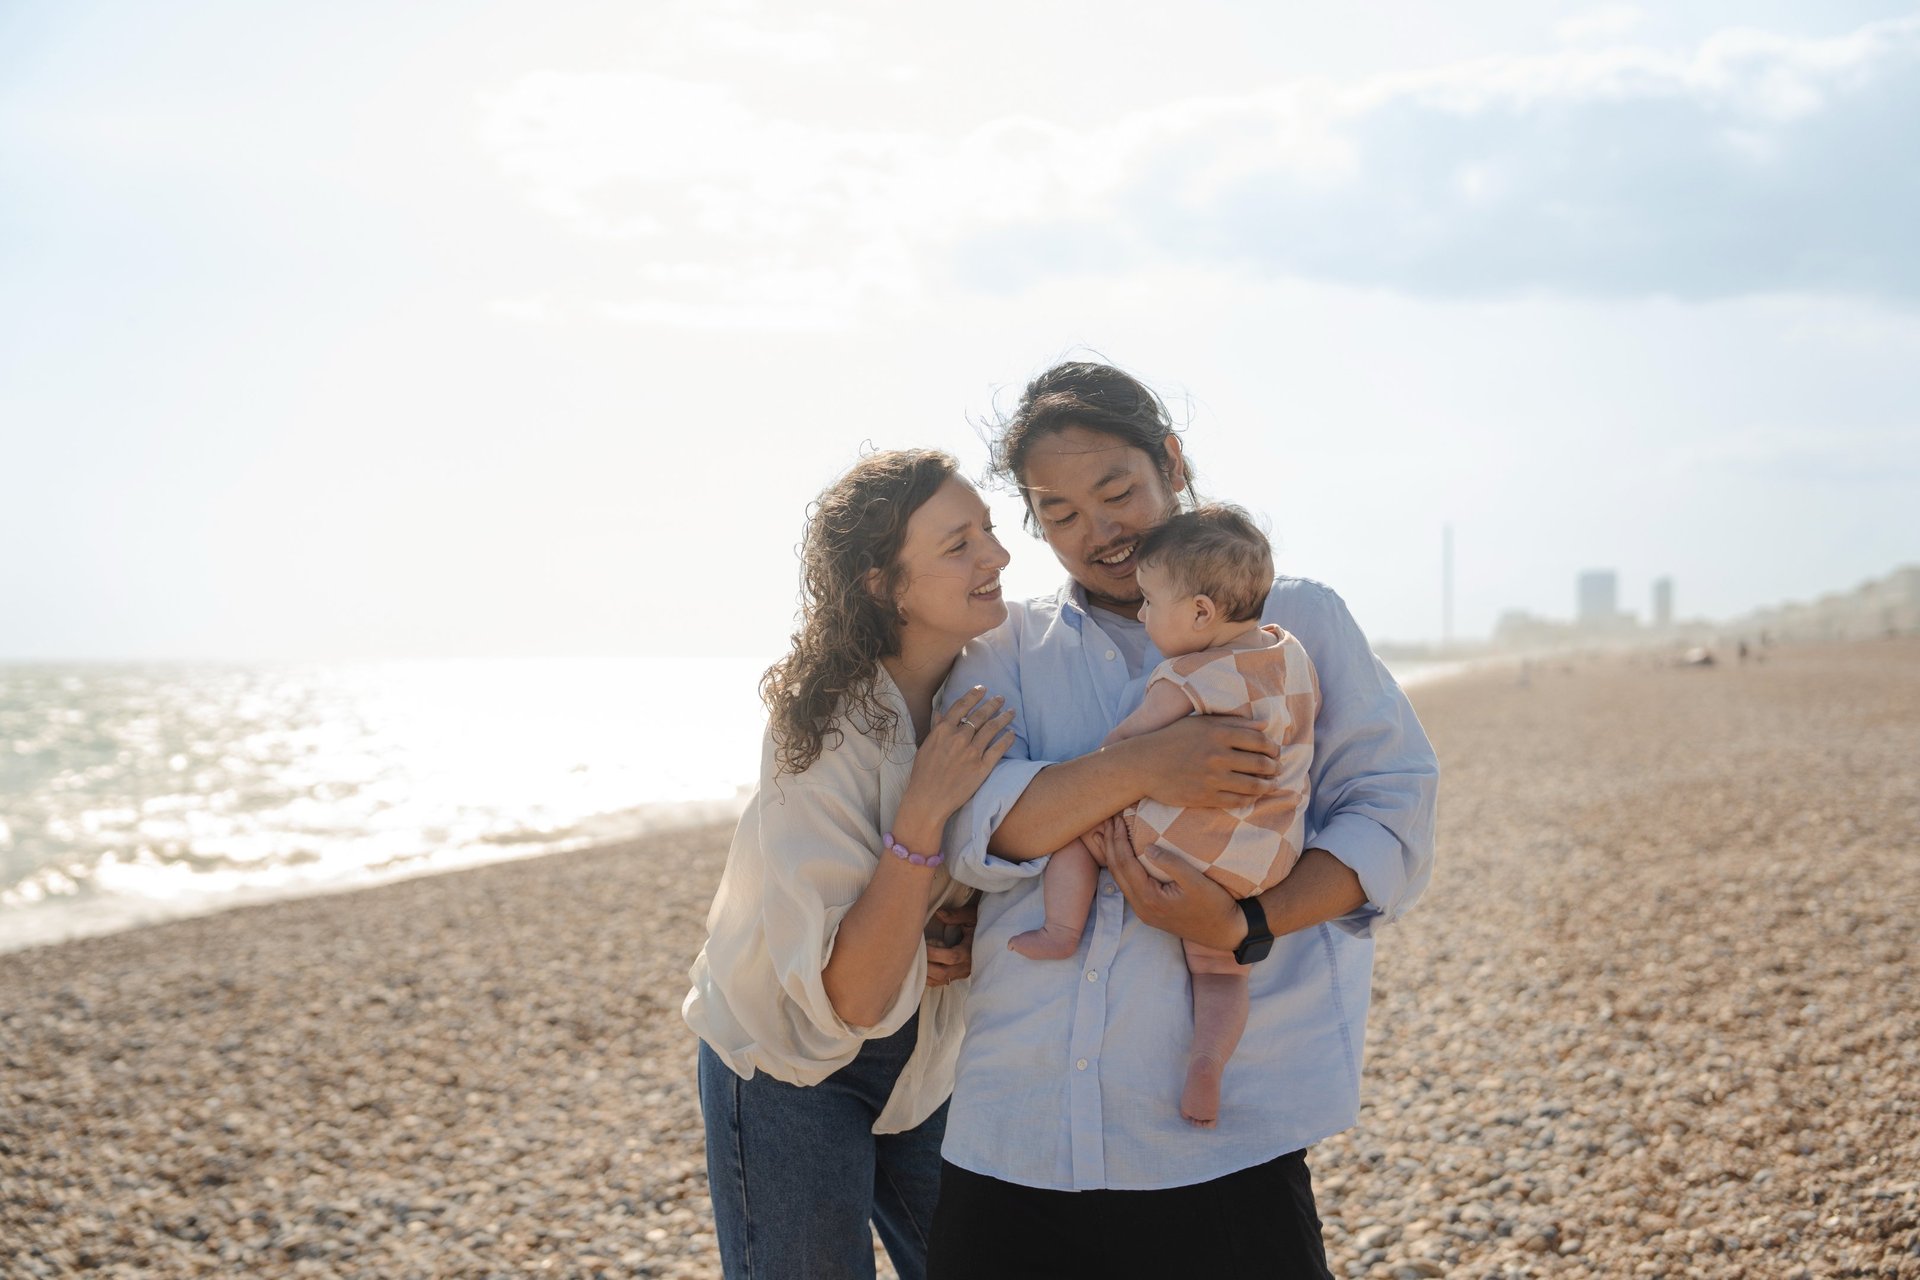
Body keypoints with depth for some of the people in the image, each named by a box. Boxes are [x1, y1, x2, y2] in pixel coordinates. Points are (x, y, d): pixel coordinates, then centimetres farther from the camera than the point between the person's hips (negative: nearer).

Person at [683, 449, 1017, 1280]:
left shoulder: (994, 686, -9)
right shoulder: (826, 732, -27)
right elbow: (849, 997, -29)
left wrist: (971, 940, -14)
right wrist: (923, 813, -36)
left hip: (925, 1060, 6)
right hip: (791, 1067, -6)